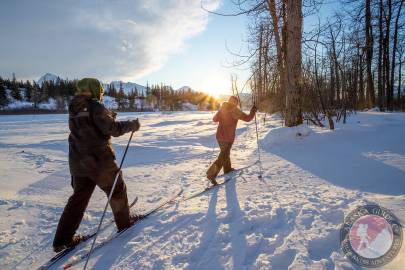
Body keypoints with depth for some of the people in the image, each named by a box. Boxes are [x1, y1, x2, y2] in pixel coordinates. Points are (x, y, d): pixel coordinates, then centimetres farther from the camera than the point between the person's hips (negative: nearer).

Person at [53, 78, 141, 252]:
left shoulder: (74, 109, 9)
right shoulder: (96, 107, -15)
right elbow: (112, 129, -22)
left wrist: (108, 117, 21)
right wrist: (131, 125, -8)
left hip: (78, 161, 8)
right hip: (99, 160, -7)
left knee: (78, 198, 16)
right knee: (117, 190, 14)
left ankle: (62, 240, 20)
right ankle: (124, 222, 30)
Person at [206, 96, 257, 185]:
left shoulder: (222, 109, 5)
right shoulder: (235, 110, -13)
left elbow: (214, 119, 16)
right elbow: (247, 118, -13)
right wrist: (253, 111, 4)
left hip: (219, 136, 7)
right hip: (228, 137, -7)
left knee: (225, 153, 25)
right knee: (223, 156, -3)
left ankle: (227, 168, 41)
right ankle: (211, 174, -8)